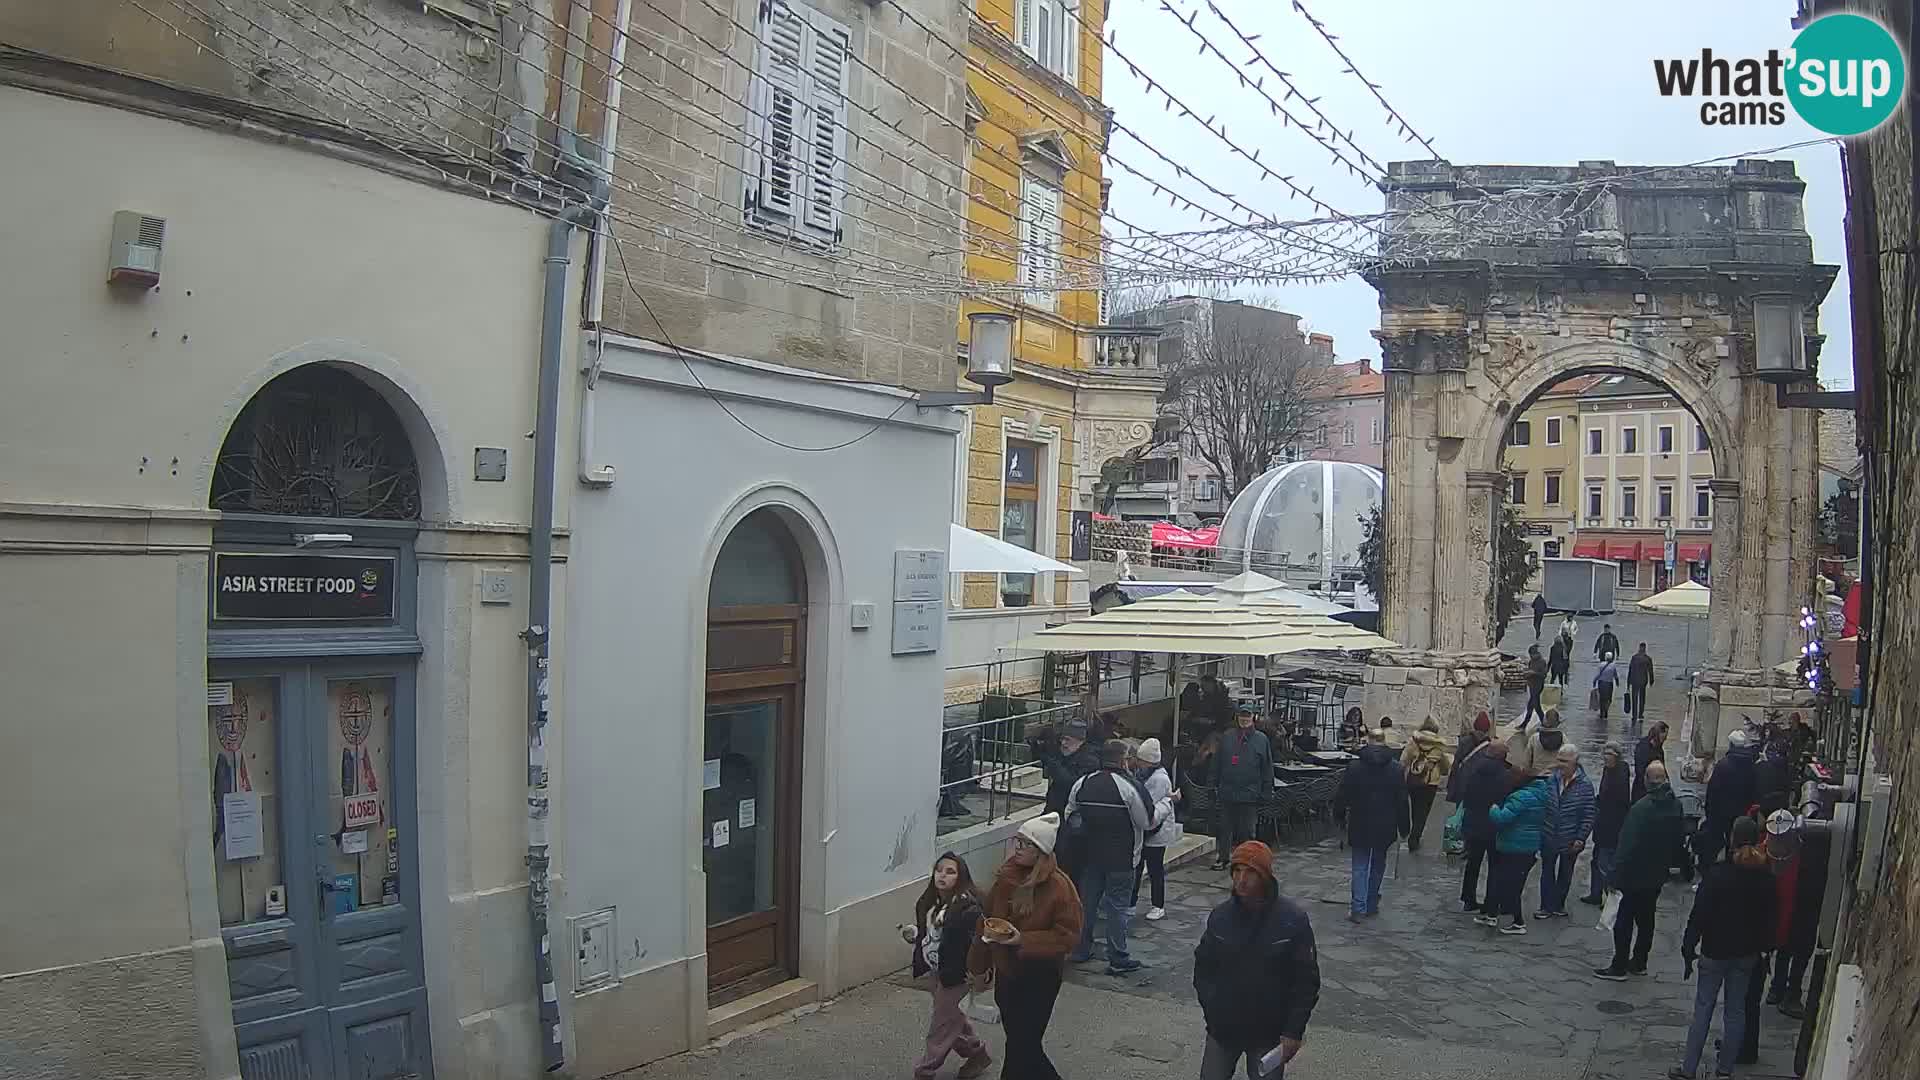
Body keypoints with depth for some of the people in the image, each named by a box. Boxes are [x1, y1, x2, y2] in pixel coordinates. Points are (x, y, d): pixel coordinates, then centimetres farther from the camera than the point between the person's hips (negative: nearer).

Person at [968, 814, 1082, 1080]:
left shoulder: (1059, 887, -20)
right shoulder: (1006, 877, -3)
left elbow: (1068, 937, -18)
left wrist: (1024, 941, -26)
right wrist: (980, 967, 13)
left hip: (1040, 978, -6)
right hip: (1007, 971, 6)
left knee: (1021, 1045, 0)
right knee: (1019, 1040, 19)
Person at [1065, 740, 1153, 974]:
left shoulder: (1082, 784, 1)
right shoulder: (1130, 786, -16)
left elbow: (1069, 816, 10)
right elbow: (1148, 821, -11)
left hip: (1089, 856, 5)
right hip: (1121, 858, -5)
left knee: (1086, 902, 16)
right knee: (1118, 906, 2)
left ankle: (1081, 950, 25)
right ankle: (1118, 959, 5)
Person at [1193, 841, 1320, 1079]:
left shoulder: (1293, 920, -14)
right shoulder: (1220, 916, -6)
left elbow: (1307, 981, -9)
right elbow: (1203, 967, 7)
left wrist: (1294, 1032, -11)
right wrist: (1211, 1008, -2)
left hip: (1269, 1034, -2)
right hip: (1222, 1030, 2)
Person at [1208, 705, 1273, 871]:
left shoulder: (1261, 739, 2)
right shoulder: (1226, 738, 7)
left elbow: (1267, 768, 3)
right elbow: (1217, 764, 11)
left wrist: (1266, 791, -2)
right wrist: (1215, 787, 6)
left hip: (1249, 795, -2)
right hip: (1227, 793, 2)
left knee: (1246, 830, 4)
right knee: (1224, 828, 7)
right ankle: (1221, 858, 16)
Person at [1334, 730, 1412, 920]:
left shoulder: (1354, 768, -7)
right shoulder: (1396, 769, -4)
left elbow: (1342, 797, -2)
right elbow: (1402, 801, 0)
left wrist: (1339, 817, 14)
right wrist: (1404, 827, 8)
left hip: (1359, 826, -1)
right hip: (1385, 828, 1)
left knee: (1359, 867, 5)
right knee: (1378, 866, 15)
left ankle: (1358, 908, -5)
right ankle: (1371, 905, 22)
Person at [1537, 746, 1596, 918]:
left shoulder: (1585, 785, -14)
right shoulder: (1550, 780, -6)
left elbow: (1588, 815, -10)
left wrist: (1581, 838, -14)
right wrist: (1539, 830, 2)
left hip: (1571, 841, -2)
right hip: (1548, 838, 2)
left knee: (1565, 874, 16)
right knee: (1547, 872, 11)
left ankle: (1559, 904, 32)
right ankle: (1547, 906, 23)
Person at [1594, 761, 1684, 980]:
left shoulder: (1642, 807, -23)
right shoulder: (1675, 806, -1)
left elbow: (1628, 844, -21)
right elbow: (1677, 840, 9)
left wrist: (1617, 874, -15)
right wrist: (1666, 865, 18)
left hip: (1635, 874, -7)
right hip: (1658, 875, 7)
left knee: (1624, 920, 2)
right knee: (1646, 918, 17)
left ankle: (1619, 966, 6)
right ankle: (1639, 962, 25)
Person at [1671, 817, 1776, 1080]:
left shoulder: (1717, 875, -16)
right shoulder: (1766, 878, -5)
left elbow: (1699, 916, -14)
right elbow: (1768, 920, 3)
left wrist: (1688, 949, -5)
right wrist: (1760, 949, 14)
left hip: (1715, 952, -3)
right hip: (1747, 955, 4)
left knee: (1703, 1010, 3)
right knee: (1736, 1010, 13)